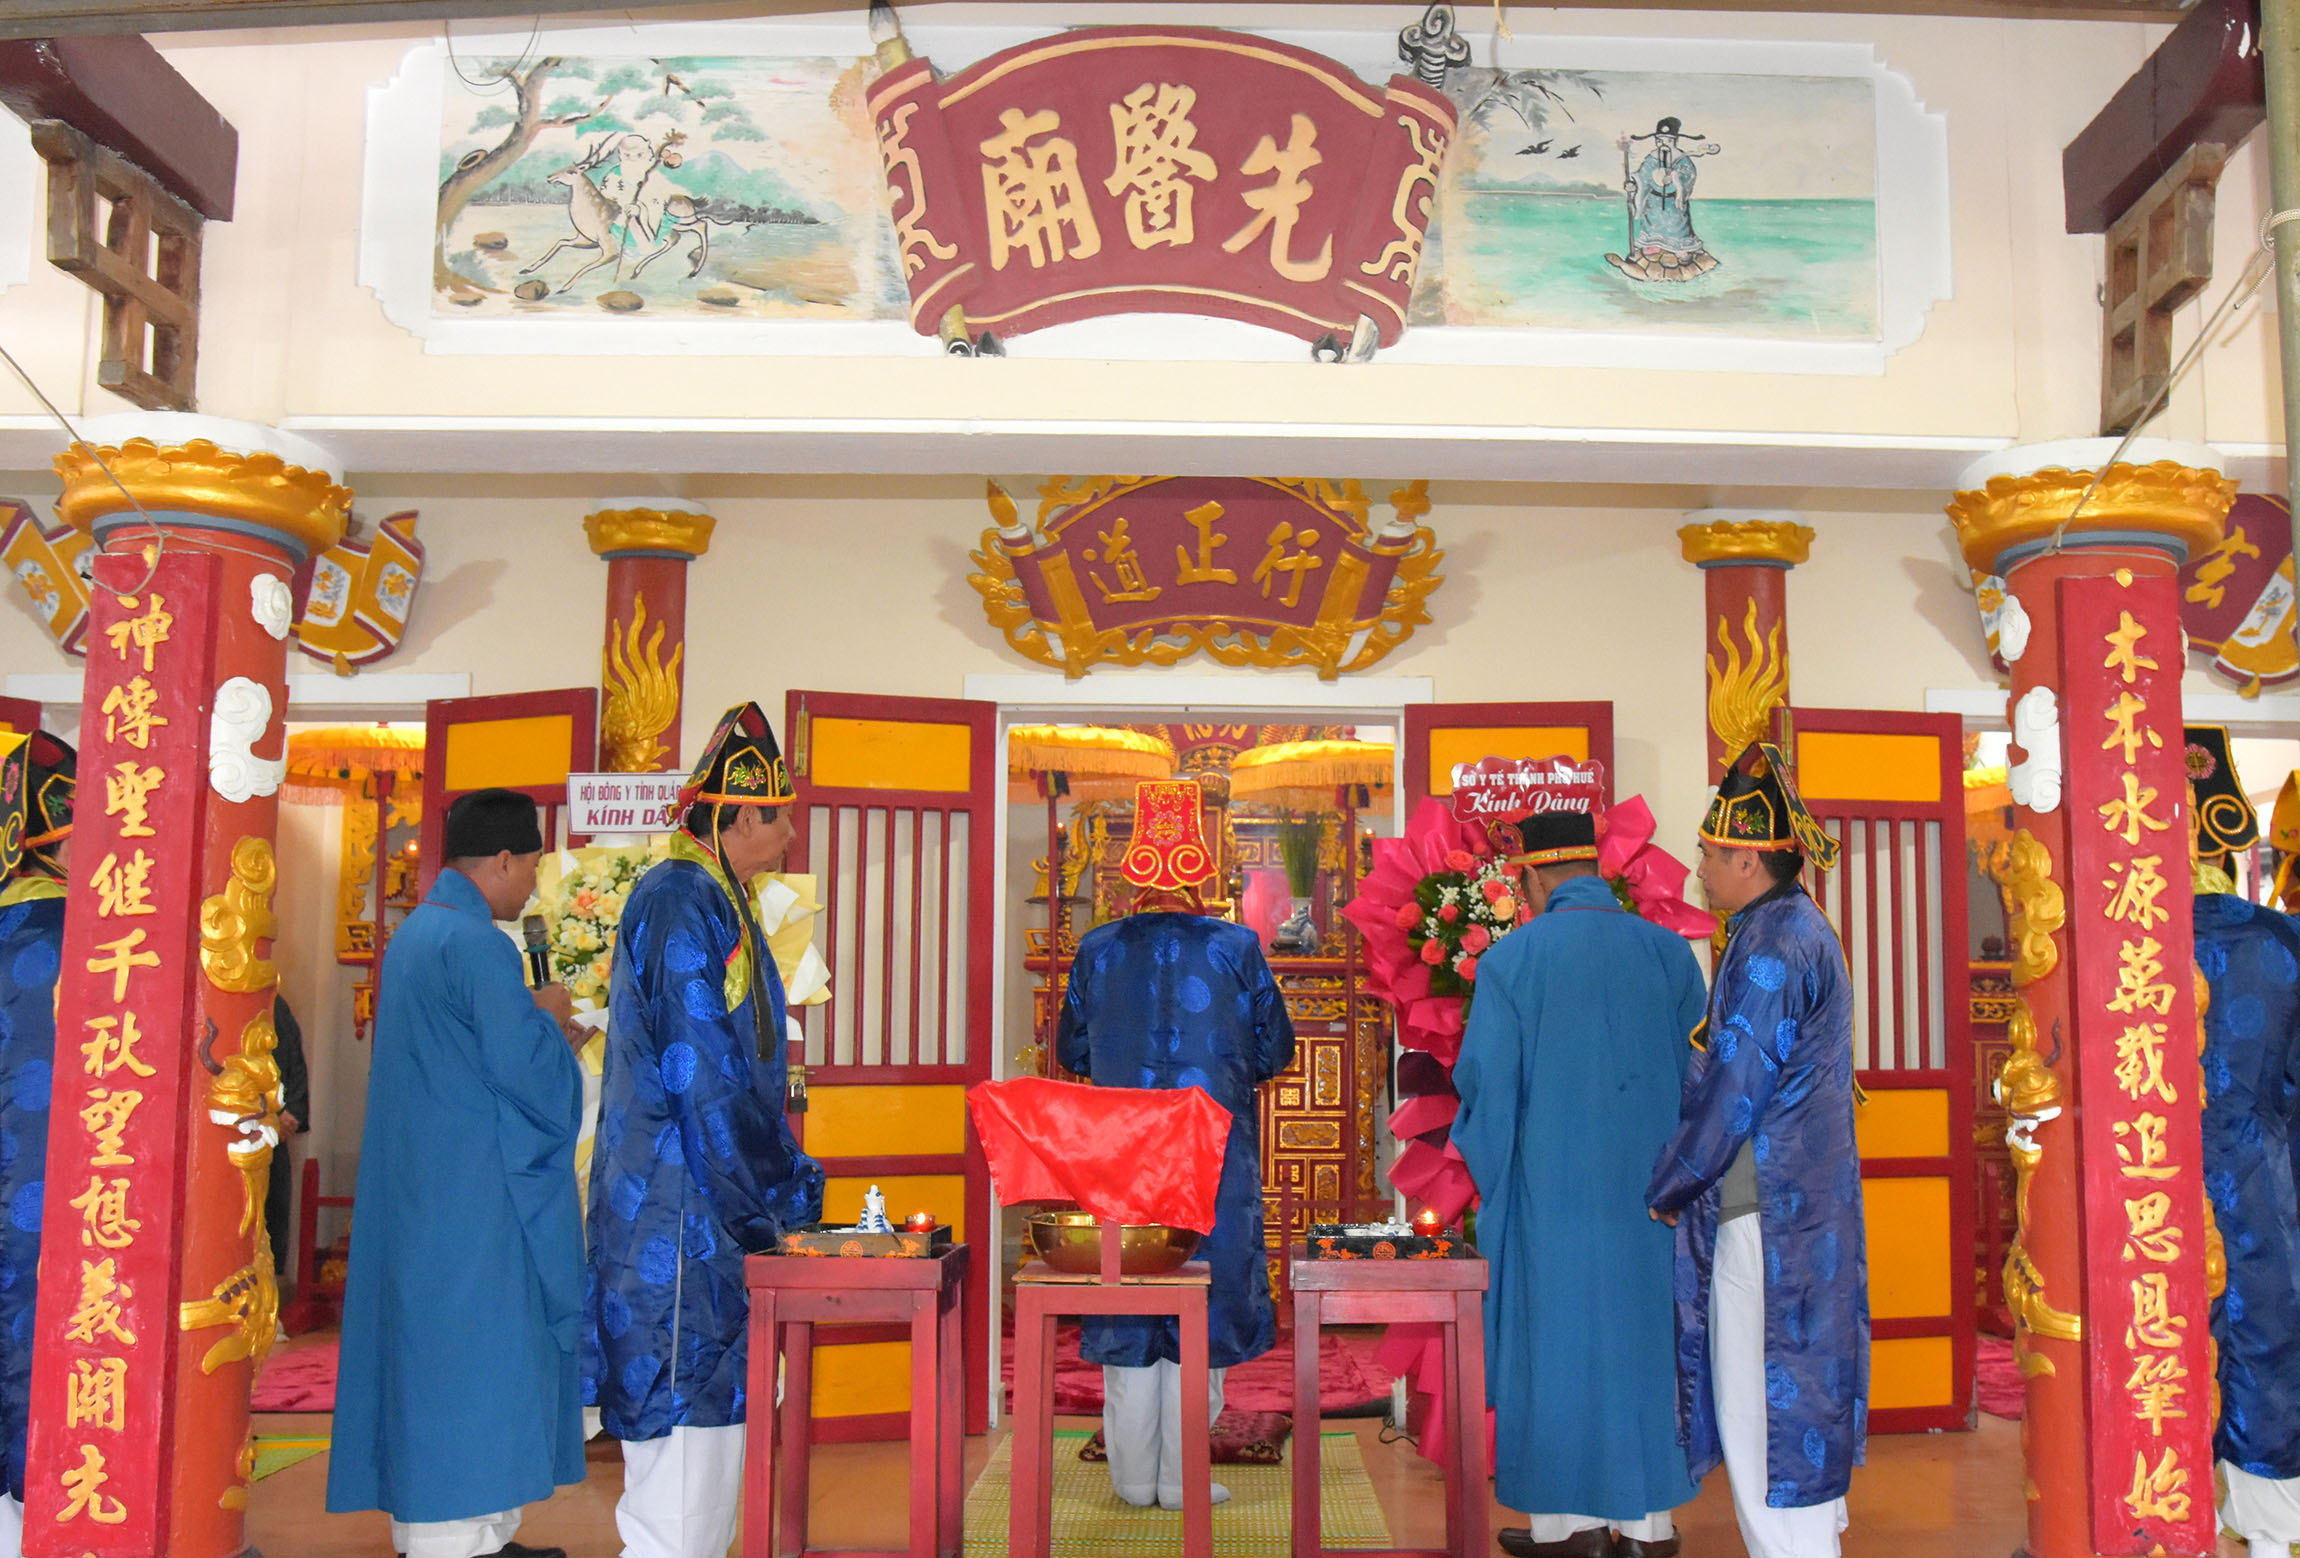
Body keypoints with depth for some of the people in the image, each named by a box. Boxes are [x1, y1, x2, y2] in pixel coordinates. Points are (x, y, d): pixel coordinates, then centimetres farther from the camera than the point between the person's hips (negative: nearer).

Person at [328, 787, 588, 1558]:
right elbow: (525, 1067, -19)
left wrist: (537, 1031, 17)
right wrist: (549, 1020, 0)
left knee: (431, 1349, 13)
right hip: (474, 1196, -10)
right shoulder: (477, 944, -18)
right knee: (472, 1354, -3)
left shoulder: (413, 932, 13)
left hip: (419, 1187, 10)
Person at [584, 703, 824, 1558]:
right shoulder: (678, 904, -14)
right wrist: (785, 1192, -11)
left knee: (712, 1414, 15)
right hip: (677, 1212, -10)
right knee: (681, 1421, -6)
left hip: (714, 1215, 10)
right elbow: (703, 1076, -19)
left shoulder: (717, 904, 16)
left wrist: (784, 1177, 15)